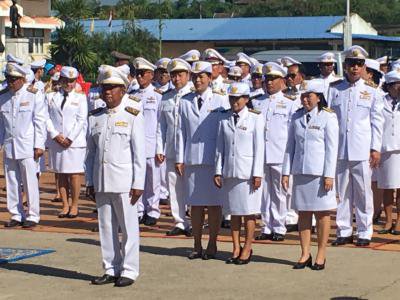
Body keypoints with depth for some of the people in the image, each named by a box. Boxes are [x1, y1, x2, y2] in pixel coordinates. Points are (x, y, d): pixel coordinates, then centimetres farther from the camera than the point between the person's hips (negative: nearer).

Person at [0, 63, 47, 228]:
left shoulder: (34, 95, -3)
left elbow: (40, 121, -4)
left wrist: (39, 145, -8)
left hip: (27, 146, -4)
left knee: (30, 182, -2)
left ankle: (33, 216, 6)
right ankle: (16, 215, 16)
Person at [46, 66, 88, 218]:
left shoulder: (80, 97, 5)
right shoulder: (51, 97, 10)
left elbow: (81, 120, -1)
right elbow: (47, 118, 5)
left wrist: (69, 138, -9)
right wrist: (56, 135, -8)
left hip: (75, 142, -2)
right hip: (56, 142, 2)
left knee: (74, 174, -3)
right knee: (60, 174, 4)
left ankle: (74, 205, 4)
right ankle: (65, 205, 10)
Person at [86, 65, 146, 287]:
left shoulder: (132, 117, -3)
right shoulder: (95, 117, 10)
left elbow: (139, 153, -5)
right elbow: (90, 151, 13)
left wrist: (138, 184, -9)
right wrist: (90, 182, 9)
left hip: (124, 182, -4)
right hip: (101, 183, 5)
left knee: (128, 227, 1)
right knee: (106, 227, 9)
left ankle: (129, 271, 10)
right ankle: (111, 269, 18)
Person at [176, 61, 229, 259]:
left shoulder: (220, 101, 2)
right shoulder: (185, 102, 9)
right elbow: (181, 131, 10)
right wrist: (180, 159, 5)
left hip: (214, 160, -2)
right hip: (192, 159, 2)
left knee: (214, 204, 2)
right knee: (195, 204, 6)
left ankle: (212, 246, 11)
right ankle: (197, 246, 14)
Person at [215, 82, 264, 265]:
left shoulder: (255, 118, -3)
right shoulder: (224, 119, 8)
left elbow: (259, 147, -4)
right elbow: (220, 147, 11)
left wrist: (257, 174, -8)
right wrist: (218, 171, 6)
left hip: (248, 172, -4)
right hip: (229, 172, 4)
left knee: (248, 212, 1)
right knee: (233, 212, 8)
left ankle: (247, 249, 10)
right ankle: (236, 249, 15)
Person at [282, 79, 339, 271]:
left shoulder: (328, 117, -3)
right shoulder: (296, 117, 9)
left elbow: (332, 148, -6)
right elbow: (290, 146, 12)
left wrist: (329, 175, -11)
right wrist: (286, 172, 7)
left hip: (319, 173, -4)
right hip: (300, 172, 4)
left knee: (322, 213, 2)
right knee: (303, 213, 6)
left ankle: (321, 255, 10)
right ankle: (305, 254, 12)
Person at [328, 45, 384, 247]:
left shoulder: (371, 93, 7)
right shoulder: (334, 91, 9)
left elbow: (377, 122, 5)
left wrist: (376, 149, -1)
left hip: (362, 152, -1)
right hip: (339, 150, 1)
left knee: (363, 192, 1)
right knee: (342, 192, 5)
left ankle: (364, 232, 9)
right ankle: (344, 231, 13)